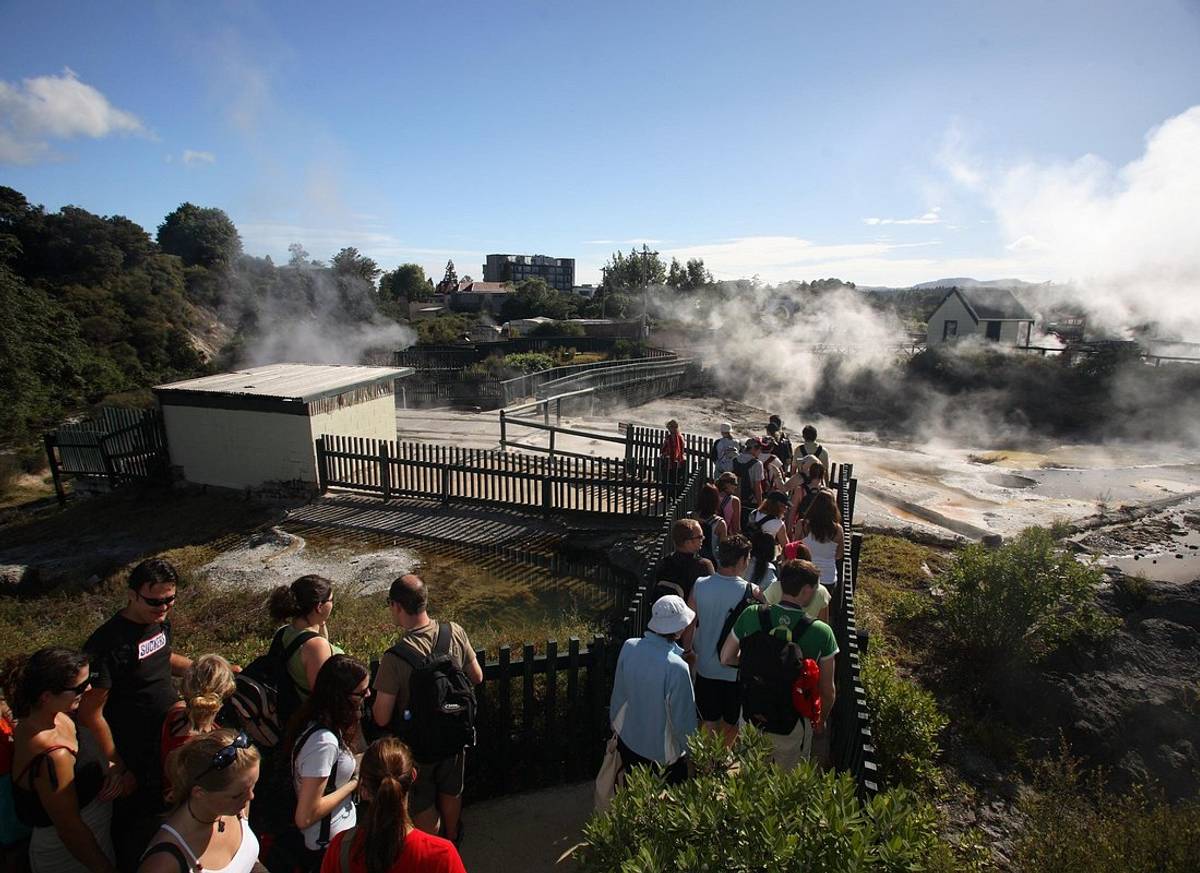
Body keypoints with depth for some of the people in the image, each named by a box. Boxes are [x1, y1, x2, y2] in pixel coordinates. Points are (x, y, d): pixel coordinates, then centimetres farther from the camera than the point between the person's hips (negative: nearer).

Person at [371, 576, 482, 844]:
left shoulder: (394, 658, -32)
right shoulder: (455, 632, -20)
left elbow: (382, 718, -23)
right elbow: (477, 677, -6)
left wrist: (374, 704, -2)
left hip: (417, 744, -4)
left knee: (422, 805, 23)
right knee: (451, 791, 30)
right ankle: (452, 840, 54)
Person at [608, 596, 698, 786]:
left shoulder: (629, 647, -18)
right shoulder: (676, 667, -33)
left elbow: (618, 694, -2)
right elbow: (684, 720, -21)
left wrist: (615, 724, 16)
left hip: (627, 742, 5)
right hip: (662, 754, -5)